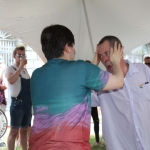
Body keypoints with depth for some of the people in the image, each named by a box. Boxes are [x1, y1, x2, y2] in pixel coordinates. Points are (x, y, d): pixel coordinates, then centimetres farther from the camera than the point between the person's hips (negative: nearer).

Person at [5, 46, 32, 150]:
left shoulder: (25, 70, 16)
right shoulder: (10, 69, -5)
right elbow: (11, 80, -28)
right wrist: (20, 67, -23)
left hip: (28, 104, 7)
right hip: (17, 104, -7)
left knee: (24, 130, 12)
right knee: (14, 131, -4)